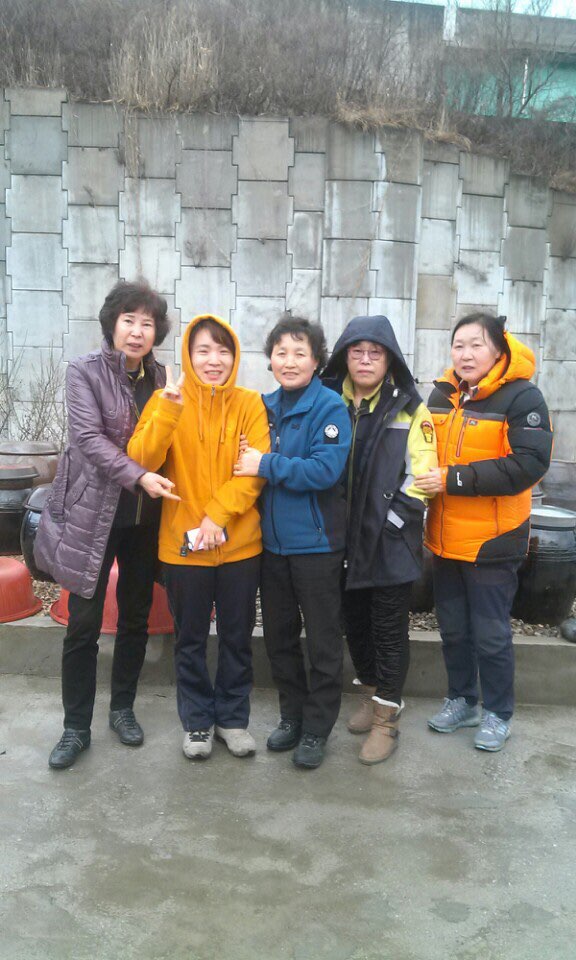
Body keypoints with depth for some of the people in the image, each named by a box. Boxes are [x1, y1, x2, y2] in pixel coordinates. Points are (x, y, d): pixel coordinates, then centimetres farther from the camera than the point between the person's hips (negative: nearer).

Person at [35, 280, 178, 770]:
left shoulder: (162, 378, 7)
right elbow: (88, 437, -16)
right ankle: (76, 727, 17)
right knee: (83, 623, 2)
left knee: (136, 618, 13)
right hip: (93, 513, -4)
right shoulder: (85, 371, -5)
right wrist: (138, 476, -26)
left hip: (145, 517, 4)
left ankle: (123, 707, 32)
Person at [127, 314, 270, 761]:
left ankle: (233, 717, 32)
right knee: (191, 639, 13)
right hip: (183, 544, 0)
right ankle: (197, 721, 32)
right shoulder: (167, 401, -1)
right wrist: (169, 409, -26)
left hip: (239, 543, 1)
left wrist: (218, 516, -18)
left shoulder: (250, 404, -1)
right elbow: (141, 461, -14)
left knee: (237, 637, 14)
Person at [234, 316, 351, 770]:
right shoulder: (265, 407, 7)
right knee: (279, 635, 16)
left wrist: (266, 465, -20)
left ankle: (317, 729, 22)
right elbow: (248, 461, 17)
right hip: (272, 540, 6)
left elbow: (326, 469, -22)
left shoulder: (330, 407, -11)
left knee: (323, 641, 7)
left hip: (316, 541, -6)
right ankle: (292, 715, 34)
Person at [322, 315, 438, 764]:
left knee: (389, 628, 4)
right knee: (355, 621, 16)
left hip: (391, 541, -4)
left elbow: (420, 473, -8)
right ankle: (371, 692, 37)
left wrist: (392, 522, -14)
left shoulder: (408, 408, -3)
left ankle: (386, 717, 17)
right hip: (345, 539, 4)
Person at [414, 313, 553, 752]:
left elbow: (528, 465, -23)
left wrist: (452, 479, -25)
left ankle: (497, 713, 27)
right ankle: (462, 700, 36)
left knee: (490, 633, 6)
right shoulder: (442, 394, 7)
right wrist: (424, 477, 1)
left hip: (492, 540, -6)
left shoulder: (522, 396, -12)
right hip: (447, 538, 6)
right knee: (452, 628, 17)